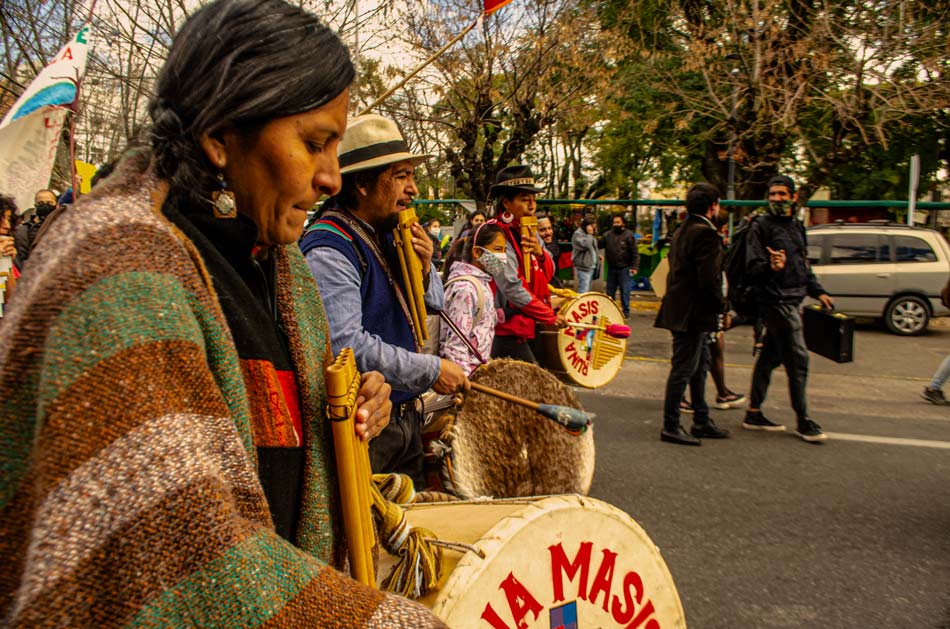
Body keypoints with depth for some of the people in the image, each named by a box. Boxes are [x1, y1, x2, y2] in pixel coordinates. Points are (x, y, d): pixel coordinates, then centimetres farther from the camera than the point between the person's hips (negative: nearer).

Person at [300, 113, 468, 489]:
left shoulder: (388, 237, 9)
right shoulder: (329, 251, -21)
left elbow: (434, 307, 16)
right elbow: (345, 345, -30)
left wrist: (424, 267, -6)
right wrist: (432, 370, -23)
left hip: (404, 415, 9)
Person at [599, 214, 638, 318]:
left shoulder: (629, 235, -6)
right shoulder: (608, 235, 7)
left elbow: (635, 253, -7)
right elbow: (599, 244, 9)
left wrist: (634, 267, -13)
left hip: (624, 268, -5)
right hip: (611, 268, 5)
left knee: (625, 291, -2)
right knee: (610, 290, 12)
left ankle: (626, 312, 7)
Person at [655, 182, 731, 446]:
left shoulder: (681, 231, 14)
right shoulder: (705, 233, -16)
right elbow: (709, 279, -23)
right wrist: (721, 307, -9)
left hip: (680, 310, 10)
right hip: (693, 314, -10)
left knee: (699, 367, 18)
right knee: (683, 369, -3)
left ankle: (702, 422, 27)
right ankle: (671, 427, 6)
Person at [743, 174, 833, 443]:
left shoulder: (797, 226, 16)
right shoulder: (761, 226, -7)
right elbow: (752, 266, -15)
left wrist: (818, 291, 19)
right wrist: (770, 267, -35)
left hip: (792, 300, 8)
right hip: (775, 300, -8)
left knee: (769, 357, 11)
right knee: (797, 359, -8)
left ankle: (754, 413, 19)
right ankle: (803, 421, 0)